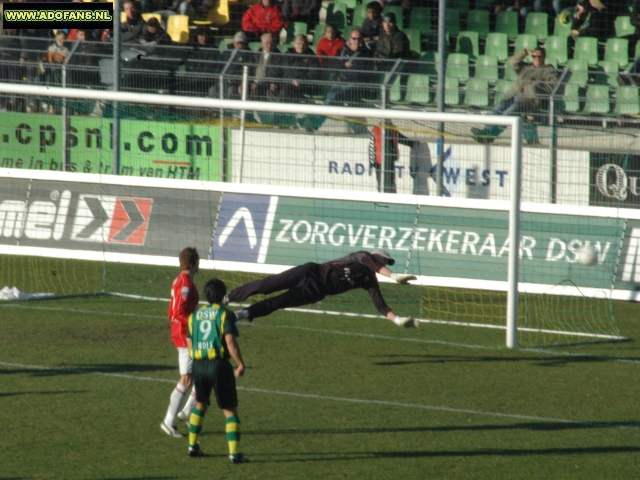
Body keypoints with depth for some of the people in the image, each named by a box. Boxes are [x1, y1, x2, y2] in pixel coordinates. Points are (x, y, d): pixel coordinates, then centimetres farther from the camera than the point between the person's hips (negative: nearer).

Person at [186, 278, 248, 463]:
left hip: (199, 365, 5)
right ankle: (233, 453, -7)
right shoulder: (225, 314, -6)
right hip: (219, 364, -5)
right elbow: (230, 341, -16)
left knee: (200, 404, 26)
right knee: (230, 410, 1)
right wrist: (240, 365, -10)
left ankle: (192, 446, 30)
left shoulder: (194, 315, 10)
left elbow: (189, 344, 12)